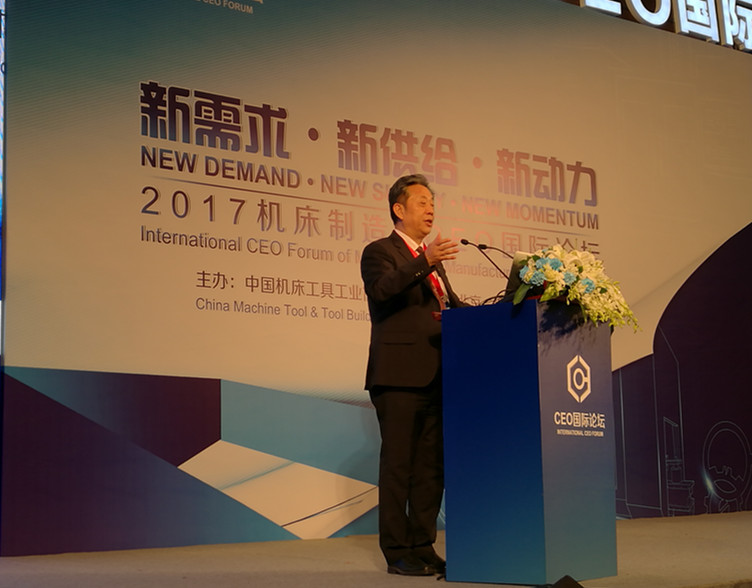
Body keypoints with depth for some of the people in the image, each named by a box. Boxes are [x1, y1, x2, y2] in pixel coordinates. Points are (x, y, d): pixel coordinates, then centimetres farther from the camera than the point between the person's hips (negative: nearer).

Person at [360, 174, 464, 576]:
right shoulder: (380, 251, -1)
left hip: (434, 376, 8)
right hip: (399, 376, -8)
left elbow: (452, 306, 19)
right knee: (398, 465, -3)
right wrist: (424, 262, -33)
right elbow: (381, 289, -21)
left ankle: (423, 547, 17)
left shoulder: (431, 260, 23)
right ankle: (396, 553, 2)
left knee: (431, 466, 9)